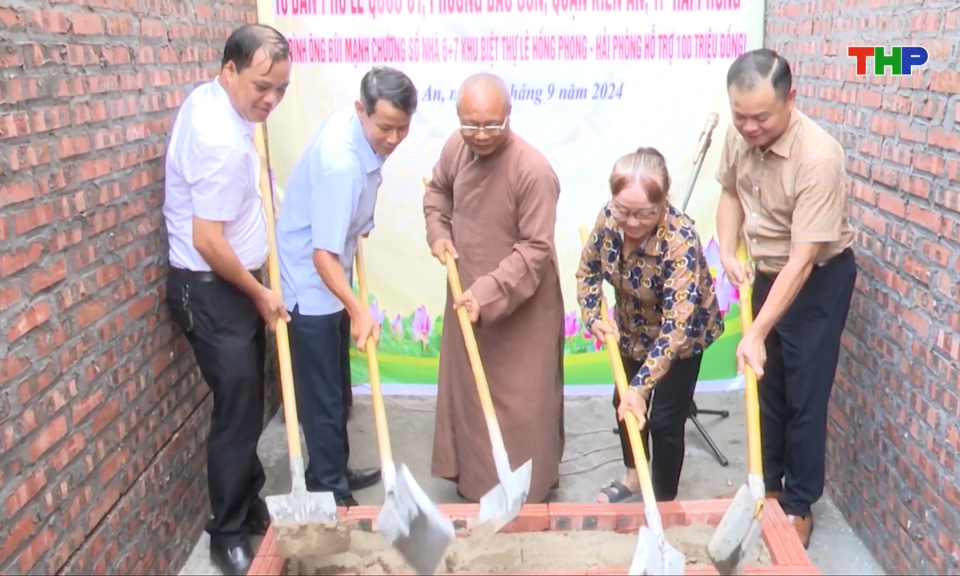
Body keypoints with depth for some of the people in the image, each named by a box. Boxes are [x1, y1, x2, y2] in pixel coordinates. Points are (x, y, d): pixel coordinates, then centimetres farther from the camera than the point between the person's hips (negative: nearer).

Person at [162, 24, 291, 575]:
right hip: (211, 290, -10)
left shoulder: (210, 100, 4)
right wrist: (260, 295, -13)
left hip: (233, 282, 10)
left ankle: (250, 505, 33)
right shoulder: (220, 139, -27)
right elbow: (207, 242, -26)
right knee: (239, 409, -3)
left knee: (249, 401, 17)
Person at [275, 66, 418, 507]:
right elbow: (322, 253, -35)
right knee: (323, 397, 0)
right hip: (310, 287, -9)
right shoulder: (340, 161, -32)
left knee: (338, 390, 20)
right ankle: (330, 494, 13)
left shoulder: (361, 133, -5)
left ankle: (337, 473, 36)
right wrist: (358, 310, -40)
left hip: (330, 281, 9)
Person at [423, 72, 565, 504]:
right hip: (467, 295, 7)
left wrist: (489, 293, -30)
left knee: (520, 405, 4)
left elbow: (536, 248, -24)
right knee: (466, 392, 19)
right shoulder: (456, 147, -5)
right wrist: (438, 232, -2)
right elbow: (437, 191, 16)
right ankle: (471, 478, 39)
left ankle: (525, 494, 22)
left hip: (521, 307, -7)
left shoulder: (533, 170, -25)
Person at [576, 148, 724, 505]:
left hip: (681, 335, -6)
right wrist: (593, 317, -16)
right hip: (632, 330, 6)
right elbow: (588, 269, -2)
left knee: (664, 420, -1)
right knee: (624, 404, 19)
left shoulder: (680, 241, -38)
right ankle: (634, 474, 45)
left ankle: (665, 502, 22)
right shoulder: (609, 217, -22)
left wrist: (641, 386, -46)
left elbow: (676, 326, -41)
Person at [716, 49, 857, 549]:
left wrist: (755, 334, -33)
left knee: (804, 396, 2)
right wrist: (727, 253, -7)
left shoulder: (818, 158, -33)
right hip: (768, 272, 7)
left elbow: (803, 261, -32)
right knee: (767, 383, 18)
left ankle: (799, 506, 20)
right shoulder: (739, 136, -12)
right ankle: (769, 483, 36)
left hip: (818, 280, -7)